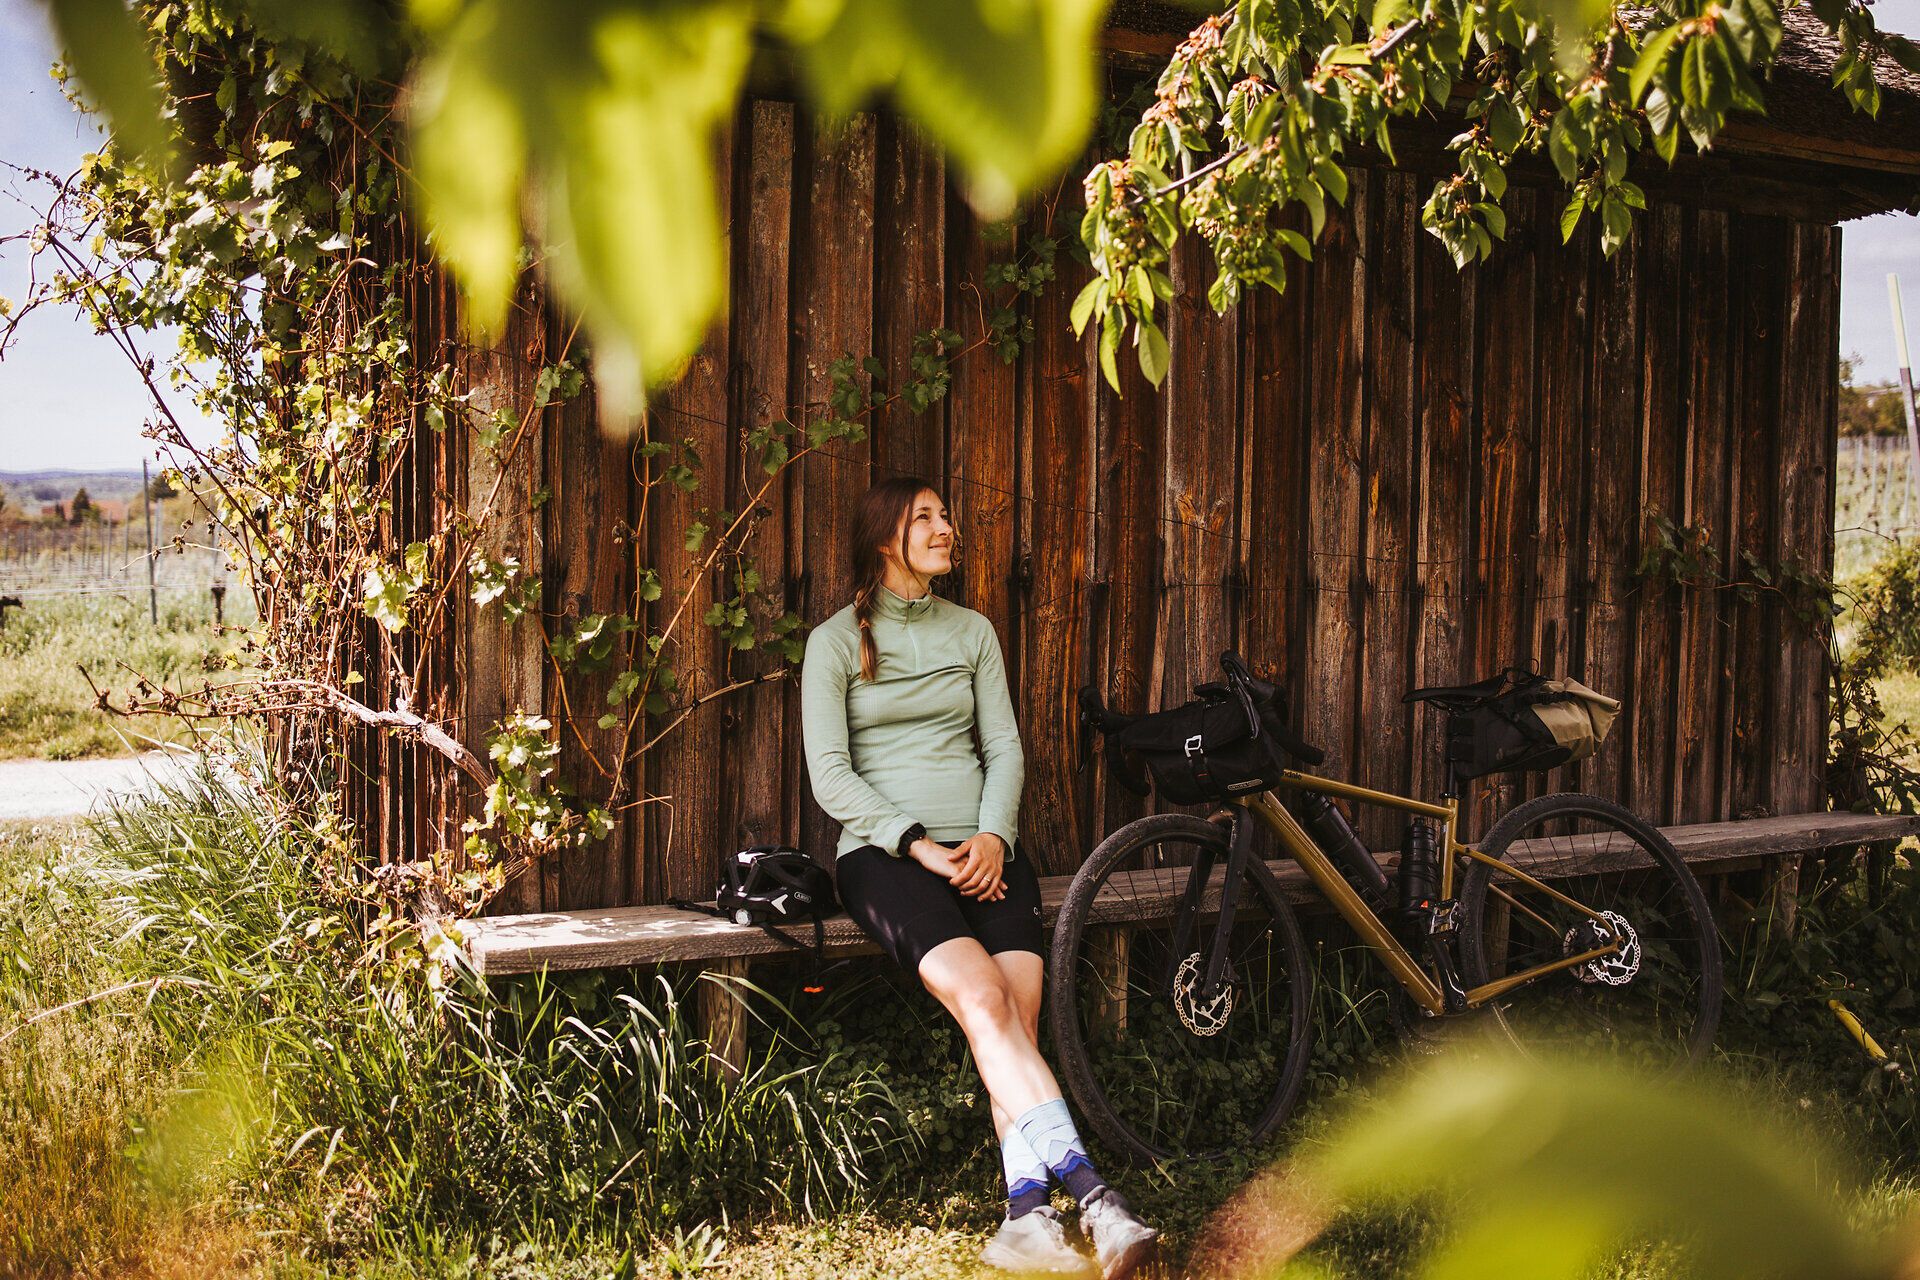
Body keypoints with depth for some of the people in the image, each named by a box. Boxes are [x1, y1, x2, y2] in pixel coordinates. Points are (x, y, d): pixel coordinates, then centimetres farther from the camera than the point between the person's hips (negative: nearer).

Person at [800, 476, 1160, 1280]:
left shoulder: (972, 632, 17)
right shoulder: (836, 641, 5)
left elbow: (1004, 749, 13)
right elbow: (829, 773, -2)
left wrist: (992, 836, -6)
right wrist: (920, 846, -13)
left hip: (982, 847, 4)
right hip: (884, 851, -3)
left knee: (1016, 1010, -25)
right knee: (981, 998, -29)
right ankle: (1091, 1196, -36)